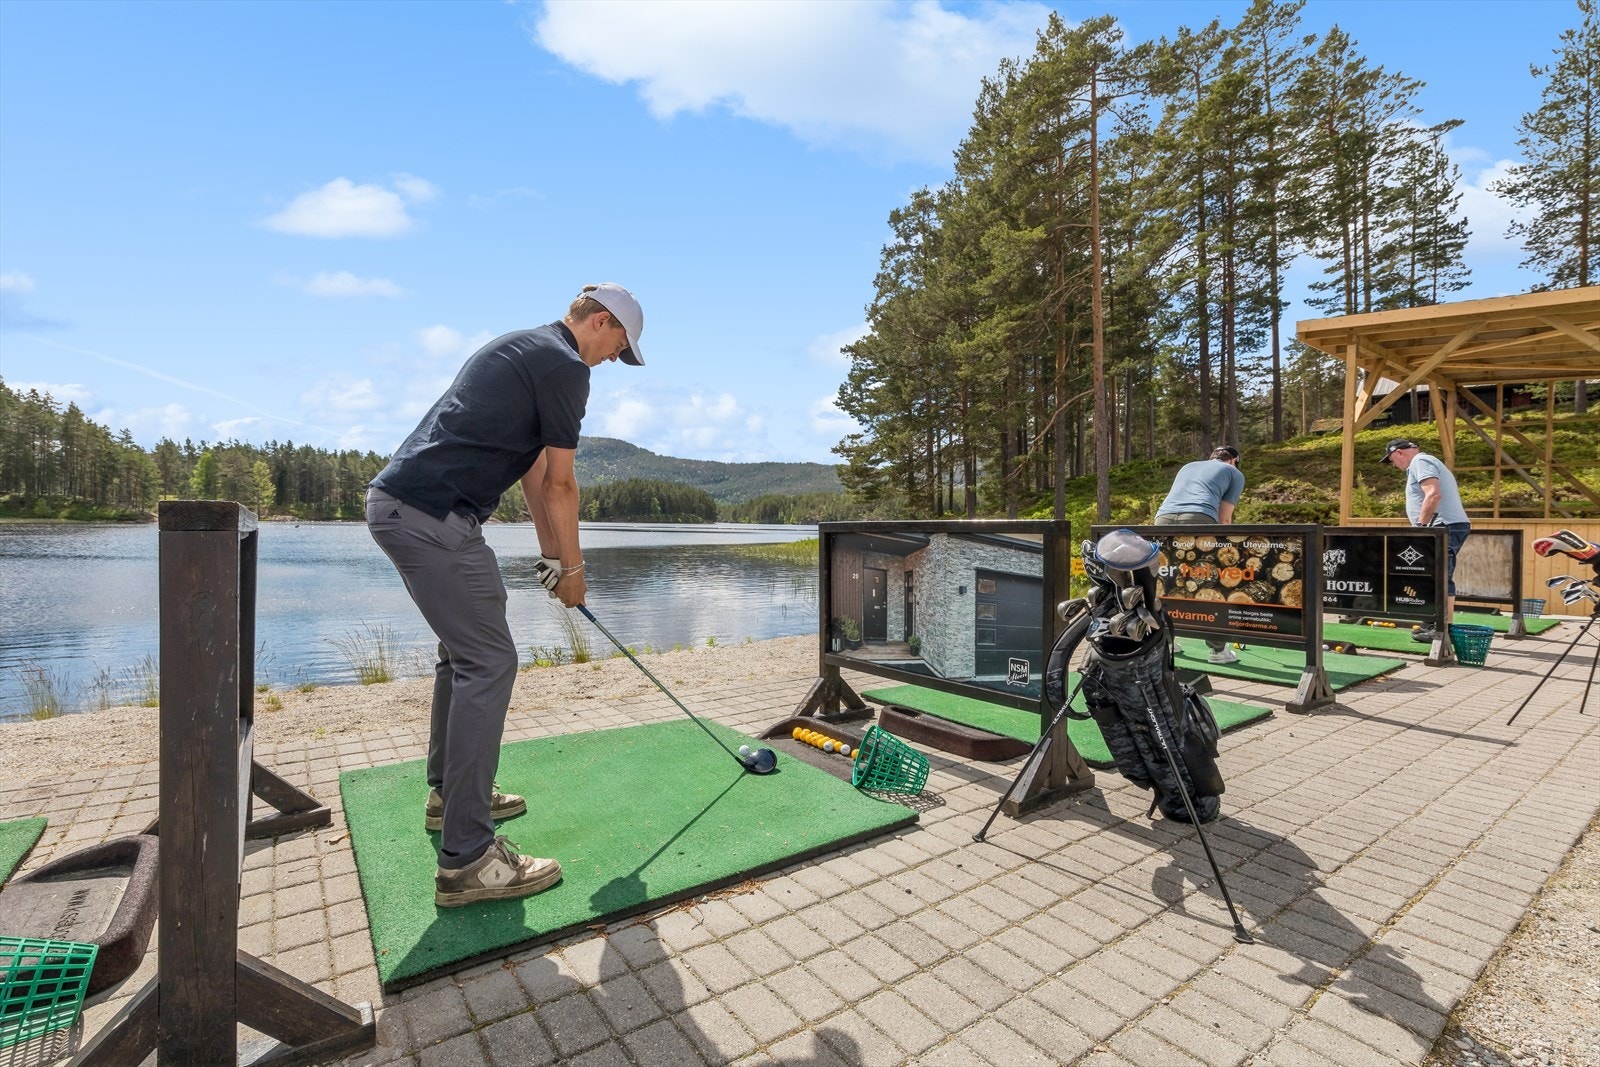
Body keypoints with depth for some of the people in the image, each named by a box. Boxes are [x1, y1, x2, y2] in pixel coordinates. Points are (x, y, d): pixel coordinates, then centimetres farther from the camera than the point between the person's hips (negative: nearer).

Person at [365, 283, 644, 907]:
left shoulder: (524, 350, 24)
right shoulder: (566, 366, -7)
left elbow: (534, 471, 22)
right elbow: (559, 485, -5)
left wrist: (552, 557, 22)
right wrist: (572, 568, 7)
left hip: (396, 503, 11)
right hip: (434, 515, -11)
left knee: (463, 650, 20)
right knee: (489, 662, -8)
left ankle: (450, 792, 35)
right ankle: (466, 860, -2)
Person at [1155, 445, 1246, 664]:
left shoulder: (1188, 466, 38)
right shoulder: (1235, 473, 26)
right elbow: (1224, 518, 17)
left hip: (1164, 518, 4)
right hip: (1198, 519, -4)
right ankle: (1217, 649, 12)